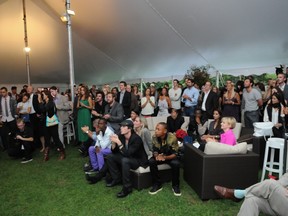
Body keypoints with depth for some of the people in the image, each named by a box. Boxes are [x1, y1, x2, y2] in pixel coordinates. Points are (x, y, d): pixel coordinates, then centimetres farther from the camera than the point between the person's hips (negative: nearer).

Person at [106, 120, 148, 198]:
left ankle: (127, 188, -21)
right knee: (110, 156, -3)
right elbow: (114, 151, -3)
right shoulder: (121, 136, -8)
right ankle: (116, 179, 8)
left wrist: (118, 142, -37)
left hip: (139, 160, -7)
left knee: (125, 161, -35)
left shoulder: (136, 139, -27)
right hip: (127, 157, 8)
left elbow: (127, 154, -34)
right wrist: (114, 142, -22)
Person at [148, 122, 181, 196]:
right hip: (159, 156, 3)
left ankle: (175, 185, -9)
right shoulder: (154, 137, -17)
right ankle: (157, 184, -9)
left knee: (176, 163, -33)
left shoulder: (172, 138, -27)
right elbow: (155, 151, -8)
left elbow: (175, 154, -22)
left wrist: (165, 157, -41)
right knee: (151, 161, -26)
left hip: (170, 157, -3)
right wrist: (157, 156, -33)